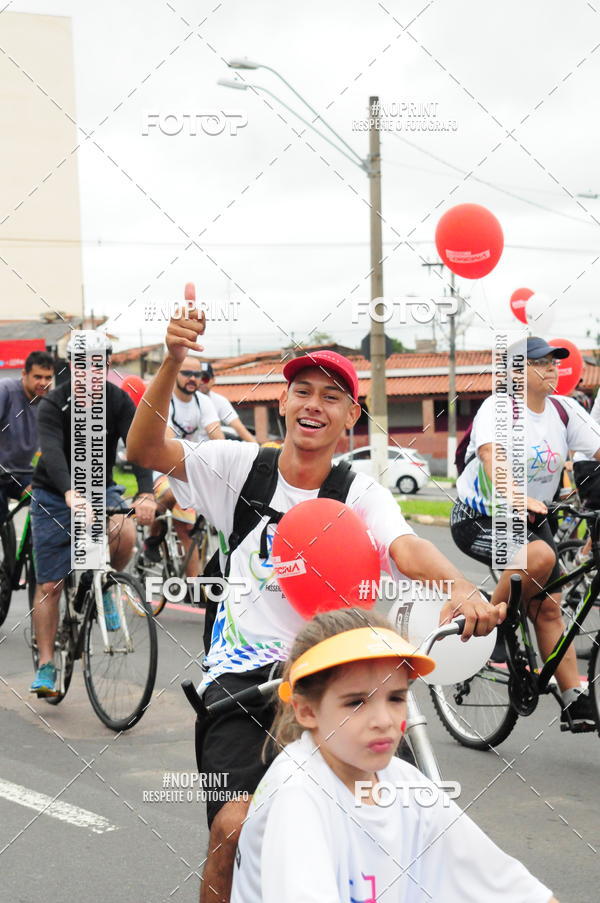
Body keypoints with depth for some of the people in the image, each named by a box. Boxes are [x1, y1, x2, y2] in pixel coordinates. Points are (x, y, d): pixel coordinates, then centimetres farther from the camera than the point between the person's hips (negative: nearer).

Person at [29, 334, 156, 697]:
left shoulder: (119, 401, -11)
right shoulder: (54, 404, -17)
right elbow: (52, 451, -33)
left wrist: (146, 494, -43)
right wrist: (70, 492, -52)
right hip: (54, 496, -1)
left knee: (125, 536, -31)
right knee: (49, 586, -2)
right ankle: (46, 666, 10)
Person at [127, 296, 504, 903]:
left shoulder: (362, 494, 1)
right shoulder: (243, 467, 3)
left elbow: (405, 548, -20)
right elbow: (145, 450, -9)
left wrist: (460, 588, -42)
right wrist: (172, 363, -23)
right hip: (241, 672, -1)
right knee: (236, 827, -18)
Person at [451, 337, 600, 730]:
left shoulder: (565, 411, -2)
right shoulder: (499, 409, -19)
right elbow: (493, 458, -36)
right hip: (477, 519, -6)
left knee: (549, 610, -2)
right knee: (541, 556, -33)